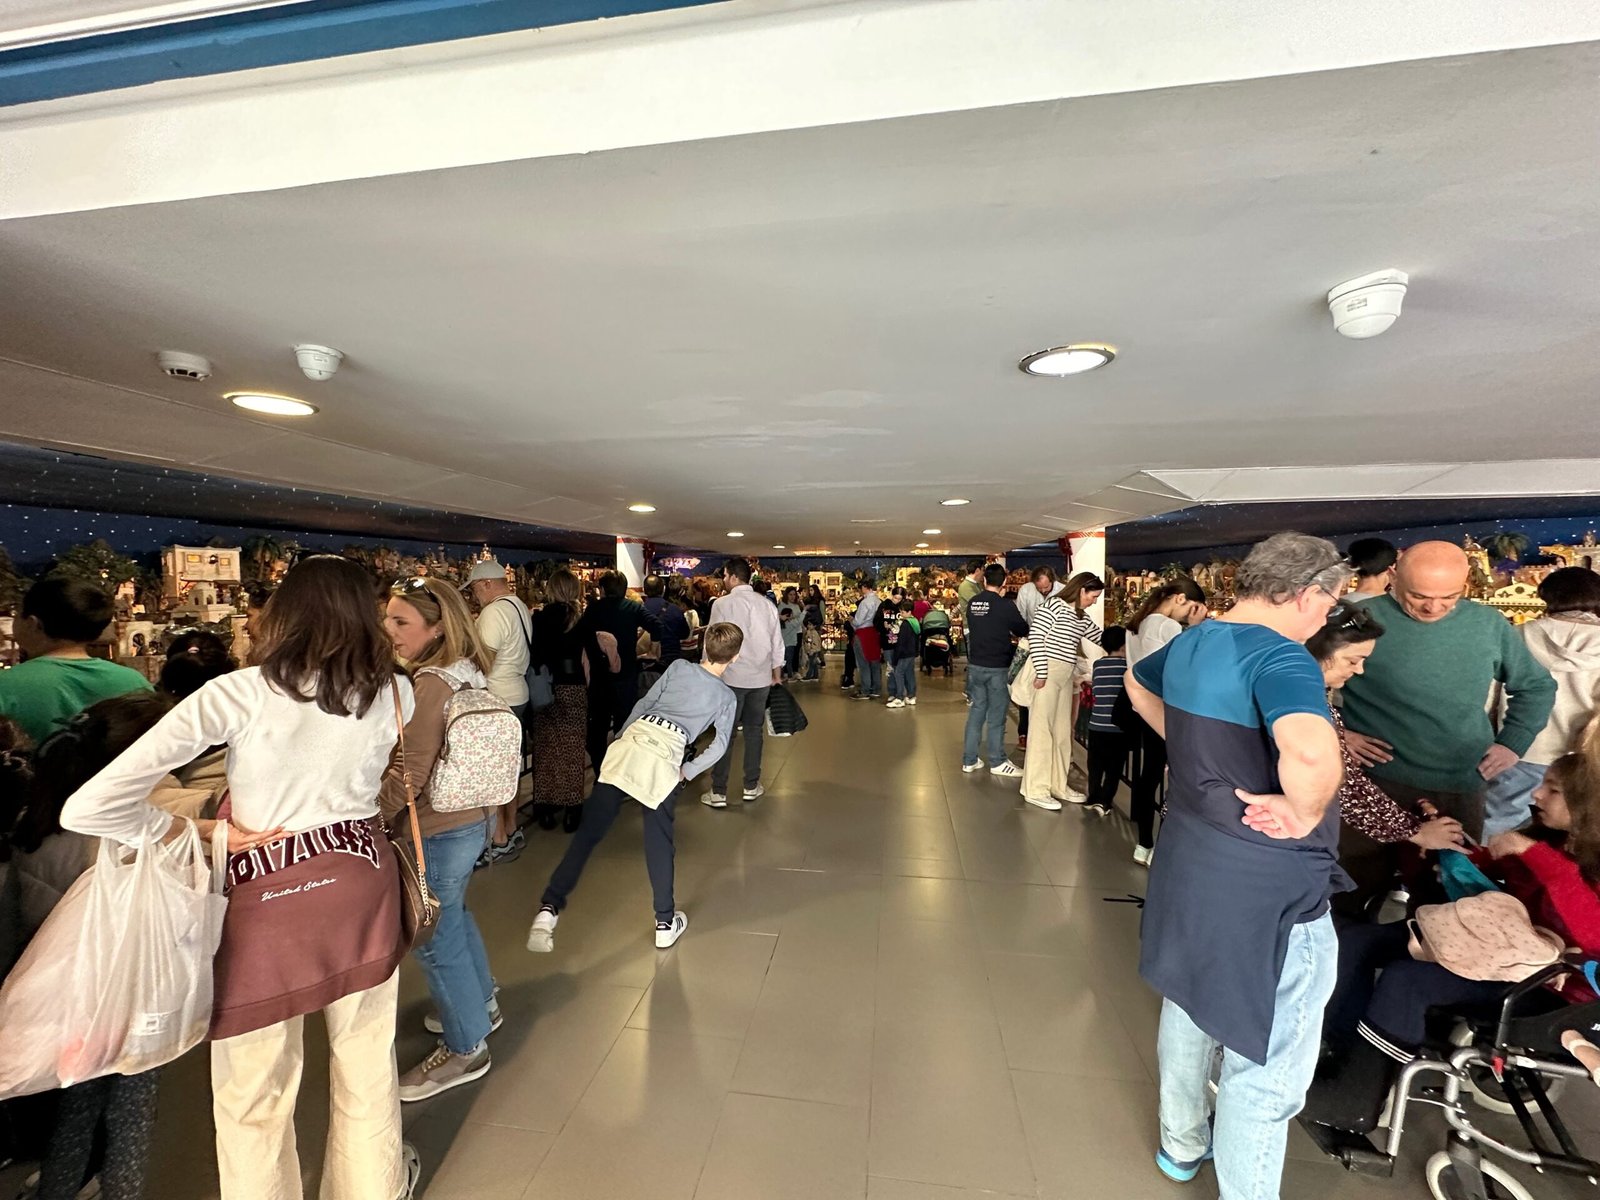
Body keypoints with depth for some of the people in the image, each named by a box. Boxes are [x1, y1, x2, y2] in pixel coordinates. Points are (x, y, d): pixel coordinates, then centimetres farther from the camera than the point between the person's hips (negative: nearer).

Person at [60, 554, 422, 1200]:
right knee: (367, 1065, 24)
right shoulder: (392, 693, -6)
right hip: (363, 884, 3)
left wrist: (199, 834, -4)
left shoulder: (238, 694, -14)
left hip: (265, 899, -2)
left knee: (254, 1092, 21)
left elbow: (87, 809, -16)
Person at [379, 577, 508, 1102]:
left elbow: (408, 773, -23)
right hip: (468, 818, 9)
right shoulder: (466, 672, 2)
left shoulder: (431, 684, -24)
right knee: (453, 915, 27)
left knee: (435, 938, 9)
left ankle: (465, 1049, 28)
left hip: (438, 831, -9)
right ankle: (481, 1005, 48)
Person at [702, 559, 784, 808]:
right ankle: (751, 787, 21)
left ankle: (718, 792, 9)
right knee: (754, 730, 13)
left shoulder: (722, 603, -9)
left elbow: (712, 641, -7)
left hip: (731, 676, -4)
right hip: (761, 677, 4)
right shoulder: (767, 605, 4)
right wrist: (776, 675, 20)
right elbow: (777, 644, 9)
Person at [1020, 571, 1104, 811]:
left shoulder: (1083, 618, 15)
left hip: (1066, 675, 8)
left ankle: (1058, 785, 25)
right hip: (1047, 671, -8)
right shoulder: (1053, 605, -9)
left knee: (1063, 731, 13)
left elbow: (1102, 639, 24)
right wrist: (1042, 672, -19)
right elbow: (1035, 637, -16)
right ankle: (1035, 789, 4)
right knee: (1042, 729, -4)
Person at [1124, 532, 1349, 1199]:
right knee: (1266, 1065, 12)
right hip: (1268, 884, -8)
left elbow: (1137, 683, 23)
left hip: (1187, 859, 9)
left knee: (1189, 1009, 28)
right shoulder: (1278, 655, -23)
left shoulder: (1188, 643, 2)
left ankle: (1182, 1144, 51)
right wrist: (1304, 815, -23)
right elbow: (1311, 751, -42)